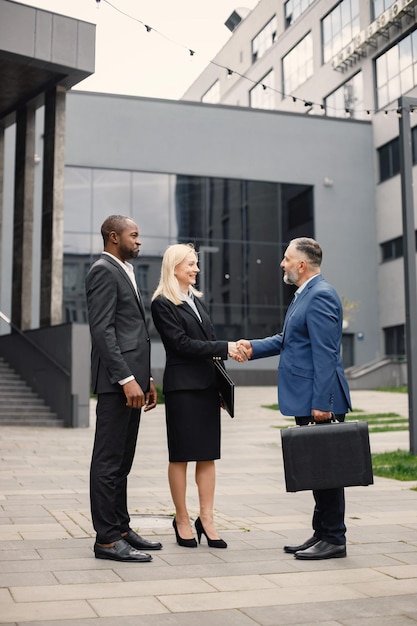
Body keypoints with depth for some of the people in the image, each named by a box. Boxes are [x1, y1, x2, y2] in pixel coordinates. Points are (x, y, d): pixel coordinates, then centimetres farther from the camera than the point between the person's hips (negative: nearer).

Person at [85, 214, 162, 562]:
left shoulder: (123, 272, 22)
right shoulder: (104, 271, -9)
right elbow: (102, 330, -18)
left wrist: (146, 379, 19)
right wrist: (127, 379, -22)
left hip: (132, 380, 10)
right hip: (117, 381, -10)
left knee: (122, 462, 14)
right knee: (109, 462, -5)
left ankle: (121, 529, 22)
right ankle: (107, 539, 1)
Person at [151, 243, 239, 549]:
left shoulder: (197, 300, 17)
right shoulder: (162, 304, -6)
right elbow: (182, 344, -14)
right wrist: (225, 348, -16)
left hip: (207, 385, 7)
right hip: (182, 386, -7)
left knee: (208, 454, 6)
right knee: (180, 456, 2)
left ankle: (206, 518, 12)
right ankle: (182, 520, 12)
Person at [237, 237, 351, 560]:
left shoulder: (320, 296, -15)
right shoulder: (305, 295, 17)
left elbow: (325, 353, -21)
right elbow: (287, 339, 22)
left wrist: (322, 402, -24)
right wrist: (254, 346, 9)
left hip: (320, 401, -10)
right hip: (306, 400, 10)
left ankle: (334, 539, 8)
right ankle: (322, 534, 23)